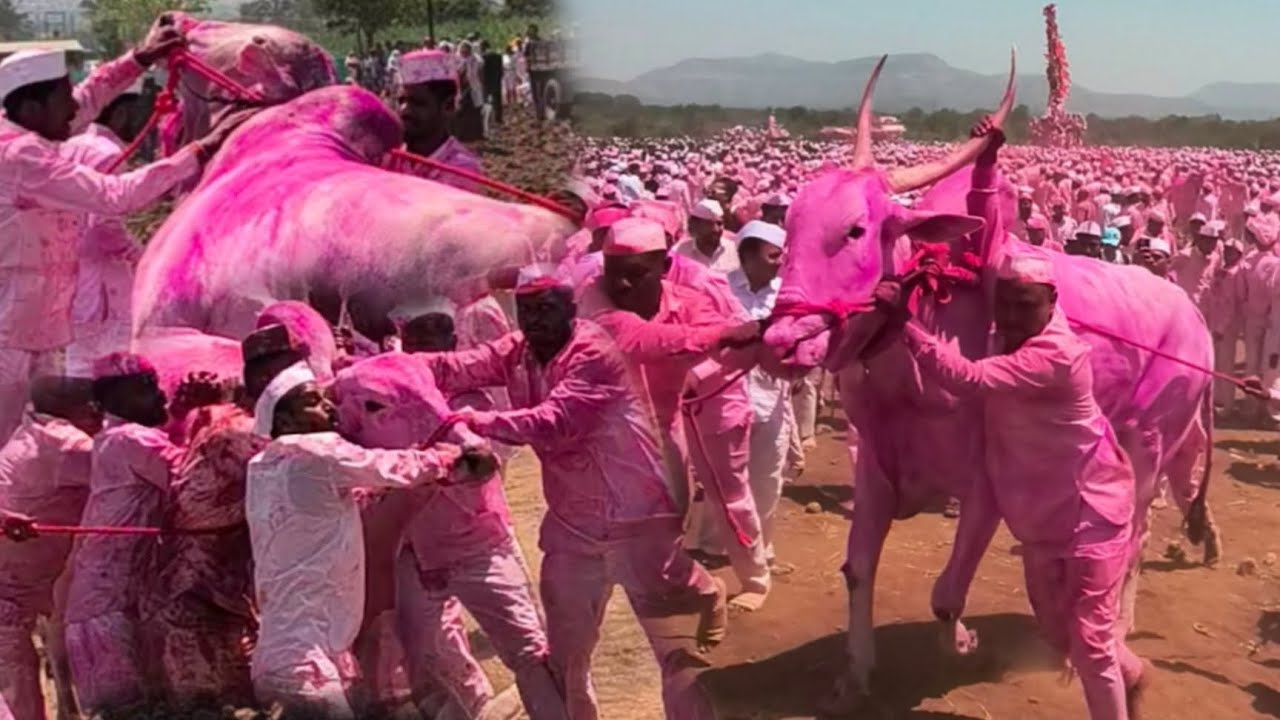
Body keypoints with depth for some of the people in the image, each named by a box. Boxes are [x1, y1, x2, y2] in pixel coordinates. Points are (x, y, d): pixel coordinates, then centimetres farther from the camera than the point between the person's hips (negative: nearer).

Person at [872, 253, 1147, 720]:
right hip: (1041, 516, 9)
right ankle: (1128, 673, 50)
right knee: (1056, 632, 21)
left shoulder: (1055, 356, -31)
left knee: (1088, 640, -1)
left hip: (1092, 511, -9)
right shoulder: (1011, 343, -2)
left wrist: (902, 322, -45)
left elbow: (969, 379, -42)